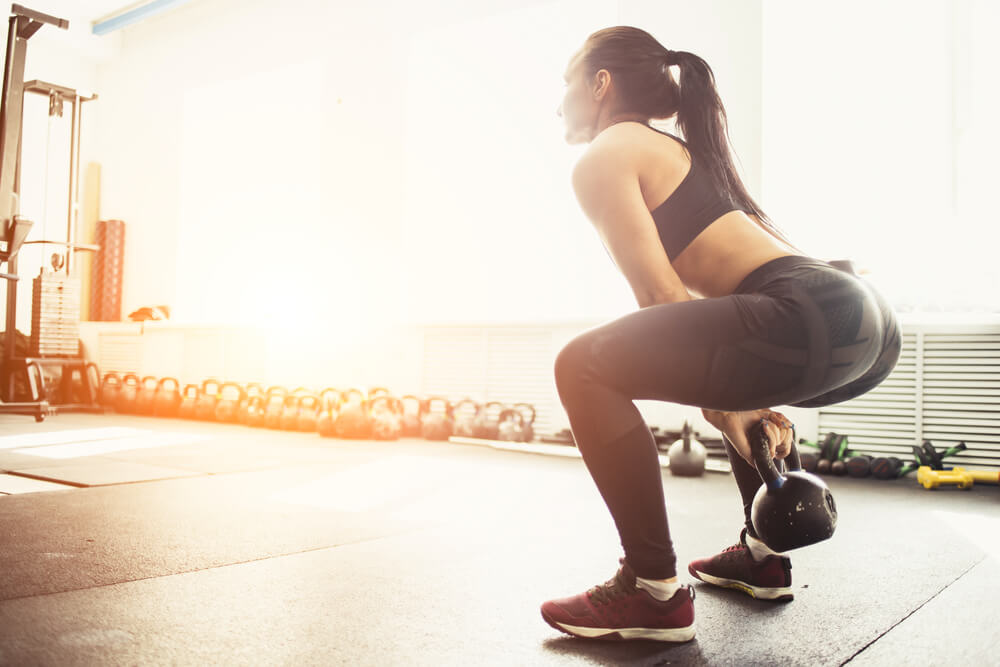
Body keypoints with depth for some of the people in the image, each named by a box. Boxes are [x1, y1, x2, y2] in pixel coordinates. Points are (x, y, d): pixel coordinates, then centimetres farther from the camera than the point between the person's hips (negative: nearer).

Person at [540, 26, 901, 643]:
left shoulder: (603, 159, 5)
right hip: (872, 321, 10)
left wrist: (722, 412, -1)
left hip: (814, 317, -10)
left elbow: (661, 295, -5)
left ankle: (655, 592, -3)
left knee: (586, 368, -7)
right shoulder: (680, 151, 32)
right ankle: (764, 555, 36)